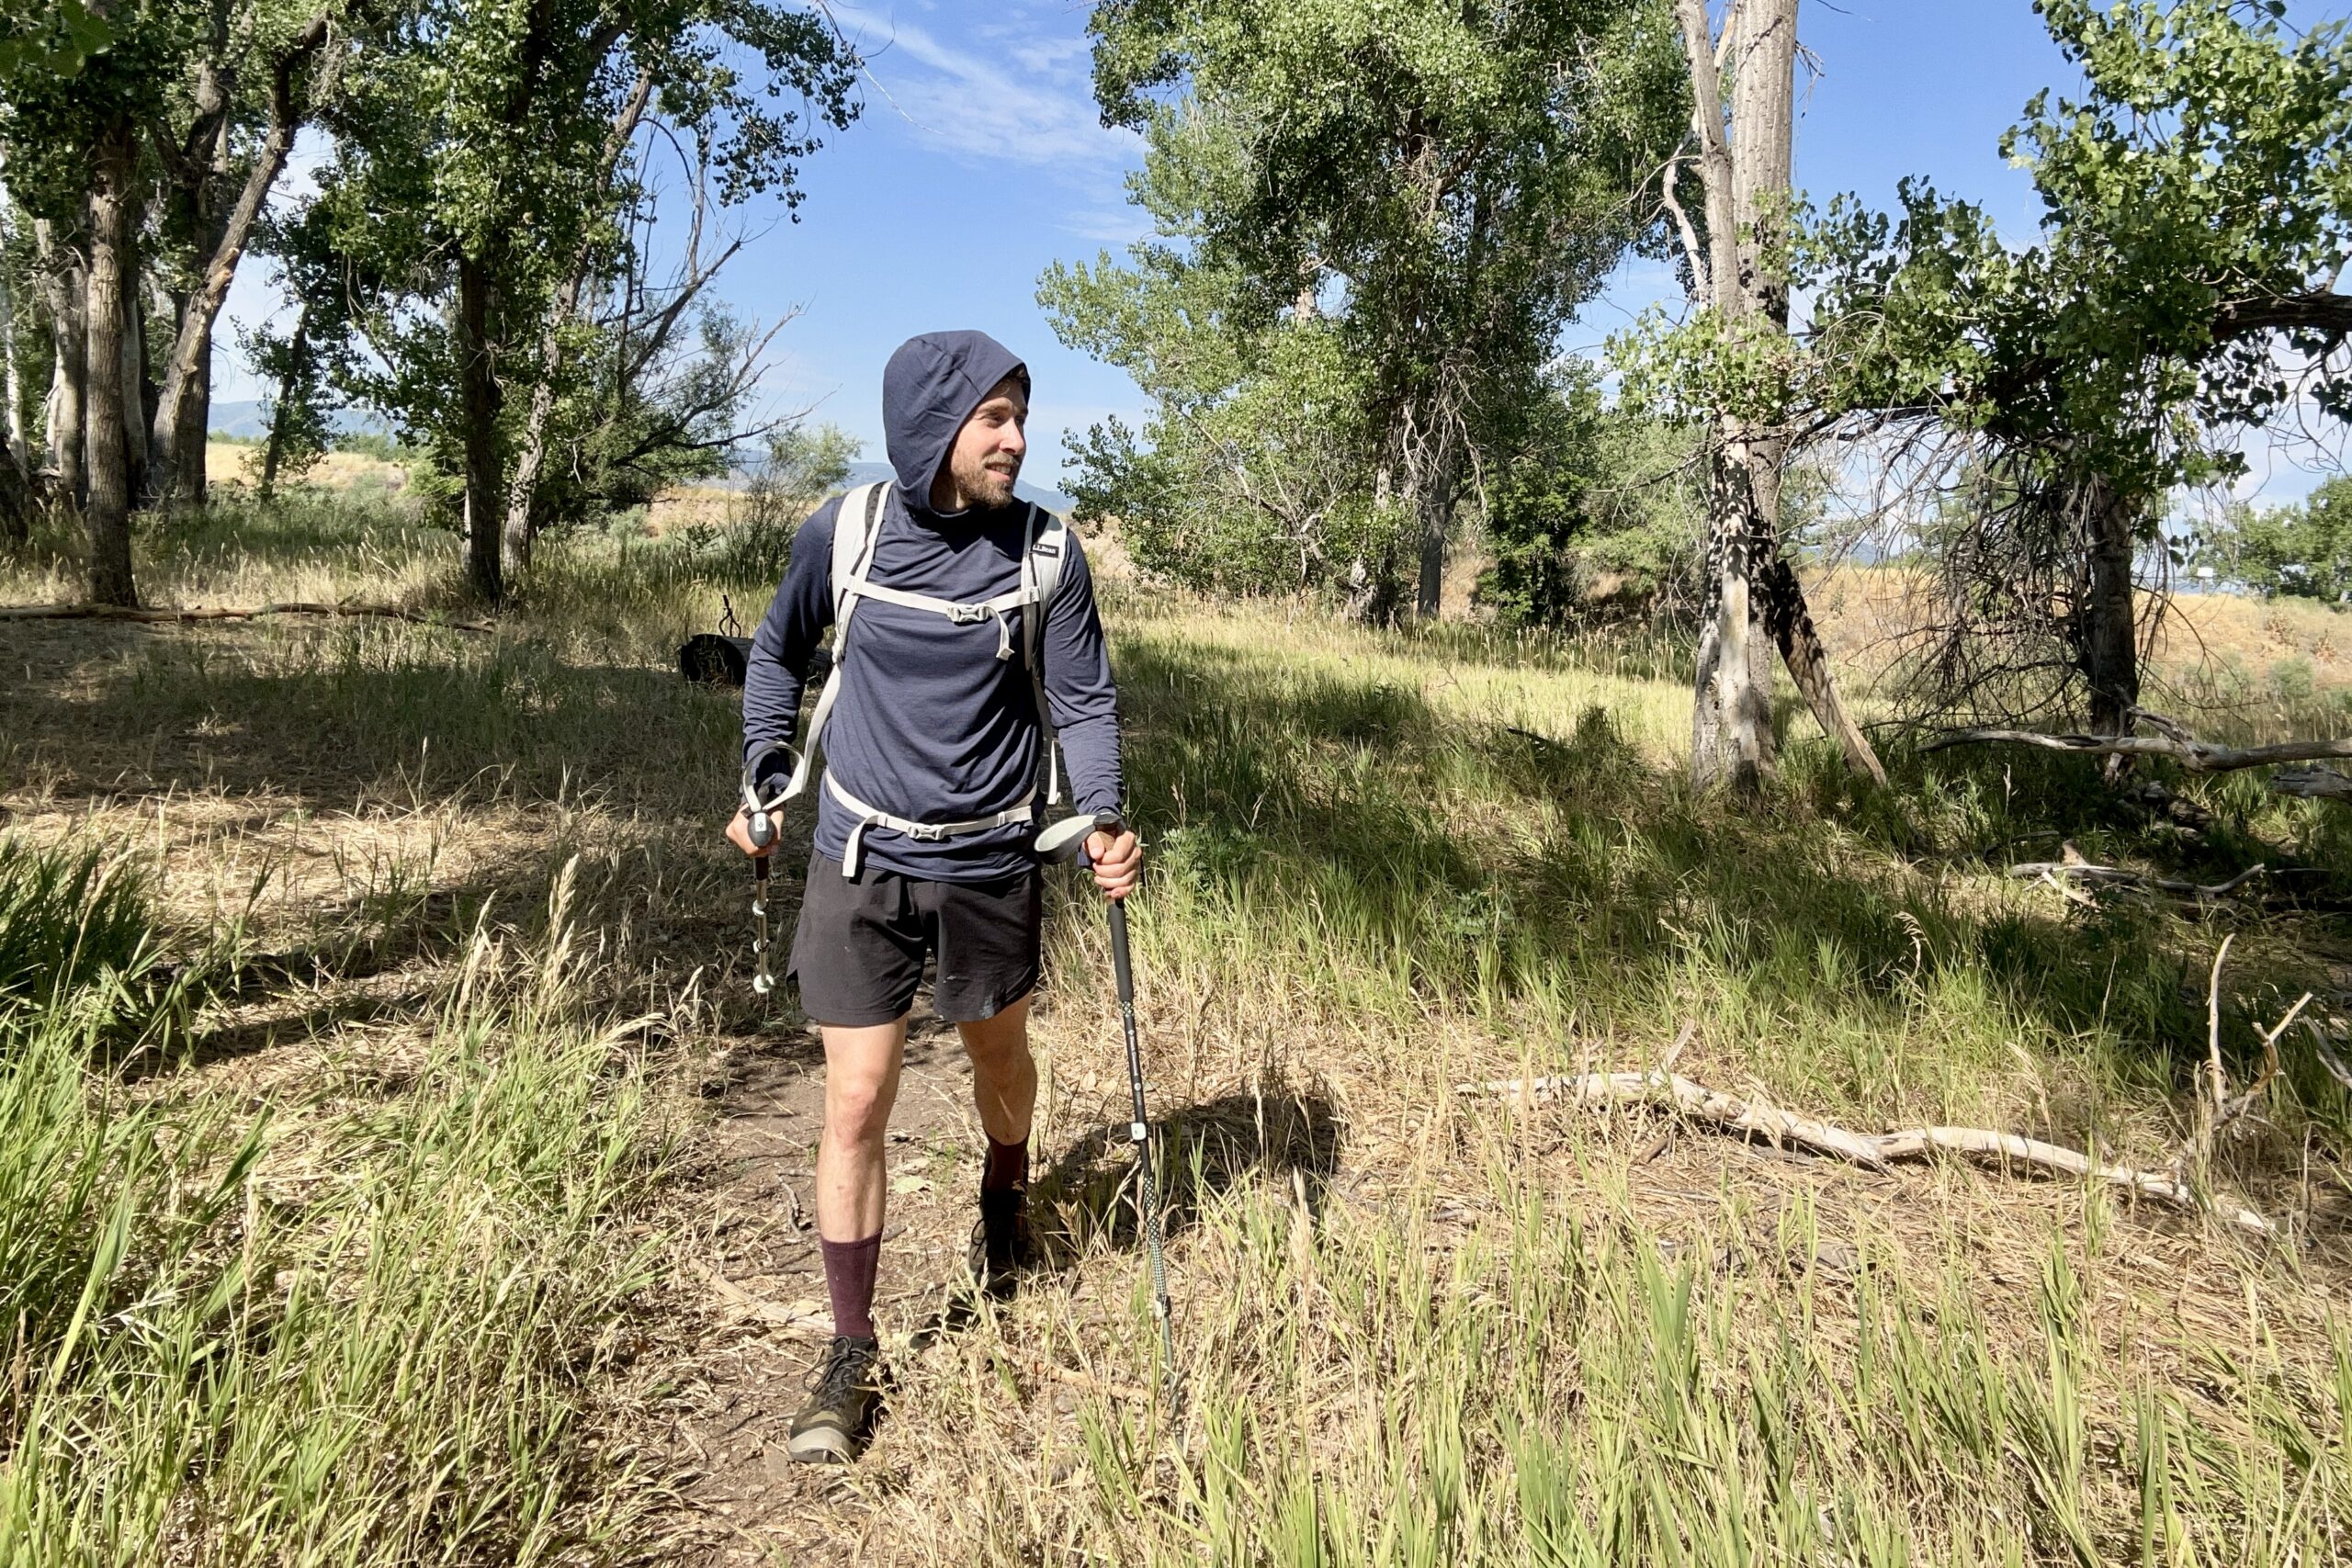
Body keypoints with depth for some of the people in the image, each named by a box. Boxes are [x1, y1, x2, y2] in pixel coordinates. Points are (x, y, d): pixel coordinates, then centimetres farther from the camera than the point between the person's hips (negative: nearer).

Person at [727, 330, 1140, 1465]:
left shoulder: (1047, 550, -8)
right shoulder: (843, 530, -6)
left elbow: (1083, 701, -5)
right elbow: (778, 653, 10)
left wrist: (1102, 822, -21)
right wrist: (760, 785, 7)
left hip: (989, 865, 1)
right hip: (858, 862, 0)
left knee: (999, 1056, 21)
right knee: (856, 1103, 0)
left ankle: (1005, 1198, 54)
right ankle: (852, 1353, 16)